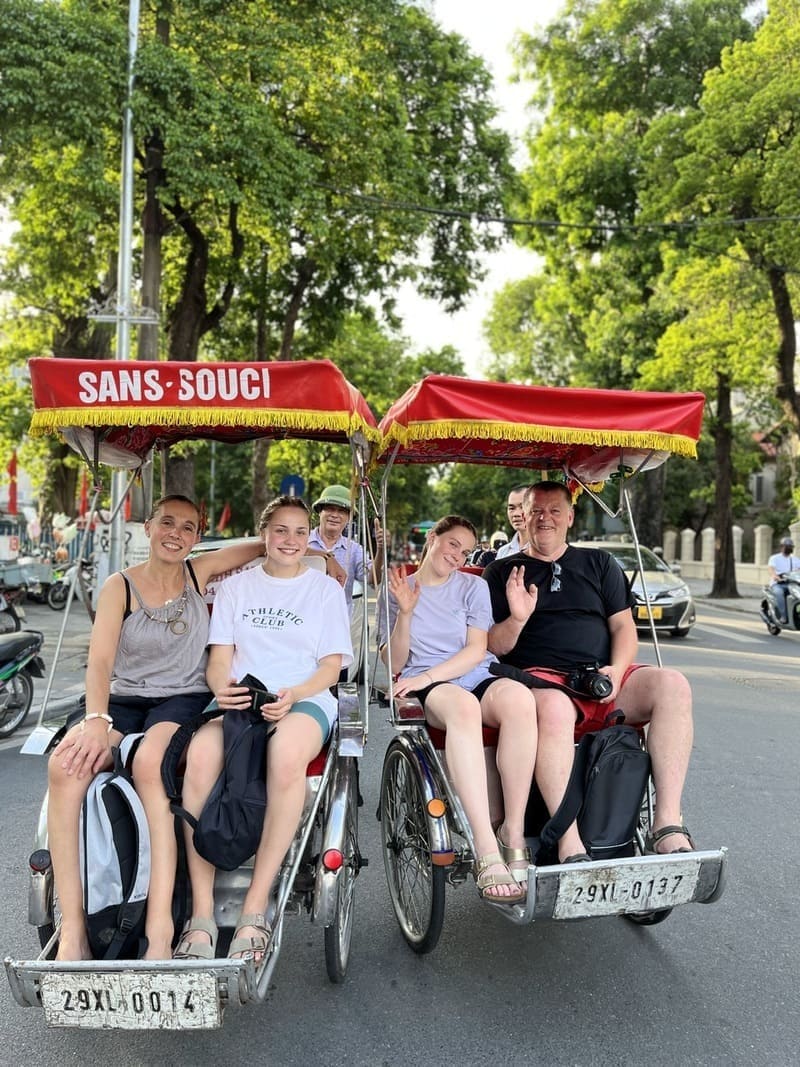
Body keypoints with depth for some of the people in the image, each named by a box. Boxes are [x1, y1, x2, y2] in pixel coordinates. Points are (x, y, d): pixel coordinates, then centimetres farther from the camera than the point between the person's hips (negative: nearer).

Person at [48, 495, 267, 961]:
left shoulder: (199, 573, 7)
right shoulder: (120, 586, 2)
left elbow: (264, 544, 18)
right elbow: (100, 661, -10)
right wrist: (96, 721, -27)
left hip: (184, 699, -1)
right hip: (123, 700, 1)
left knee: (150, 761, -37)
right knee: (65, 765, -32)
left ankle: (160, 927, -38)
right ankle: (72, 933, -29)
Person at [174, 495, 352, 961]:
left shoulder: (326, 588, 15)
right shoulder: (235, 587, 20)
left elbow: (330, 666, 7)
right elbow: (220, 657, 12)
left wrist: (293, 694, -14)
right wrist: (222, 687, -12)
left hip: (306, 700, -1)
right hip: (240, 699, 2)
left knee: (286, 752, -40)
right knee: (201, 754, -35)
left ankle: (256, 908, -32)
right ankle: (202, 913, -30)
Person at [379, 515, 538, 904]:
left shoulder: (473, 586, 15)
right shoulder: (397, 590, 14)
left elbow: (477, 650, 2)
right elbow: (395, 662, 7)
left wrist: (427, 675, -13)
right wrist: (405, 613, -9)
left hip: (477, 678, 2)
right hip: (426, 690, -2)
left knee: (519, 698, -36)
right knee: (463, 706, -40)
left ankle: (514, 834, -30)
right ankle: (487, 853, -46)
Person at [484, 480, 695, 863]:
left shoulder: (599, 563, 23)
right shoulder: (501, 572, 15)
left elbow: (624, 626, 15)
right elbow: (493, 647, 7)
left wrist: (616, 670, -5)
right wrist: (517, 619, -14)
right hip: (541, 677, -3)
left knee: (672, 685, -26)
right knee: (553, 707, -39)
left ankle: (667, 824, -27)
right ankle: (569, 845, -39)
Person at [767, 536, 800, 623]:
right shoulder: (774, 558, 4)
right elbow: (771, 570, -14)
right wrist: (776, 577, -38)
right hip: (777, 584, -4)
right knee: (779, 592, -38)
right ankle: (783, 616, -36)